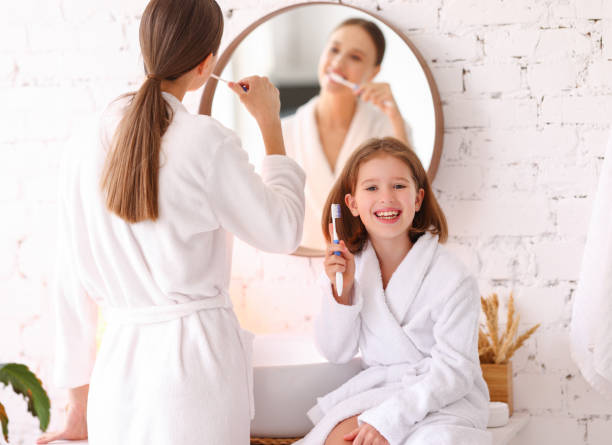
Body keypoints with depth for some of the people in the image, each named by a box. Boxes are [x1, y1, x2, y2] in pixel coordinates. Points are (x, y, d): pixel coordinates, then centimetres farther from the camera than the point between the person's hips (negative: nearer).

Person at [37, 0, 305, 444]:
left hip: (118, 370, 4)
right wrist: (270, 123, 9)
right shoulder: (206, 141, -11)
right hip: (195, 361, -4)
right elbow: (283, 232, 1)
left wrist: (80, 404, 17)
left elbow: (73, 287, 9)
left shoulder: (87, 157, 4)